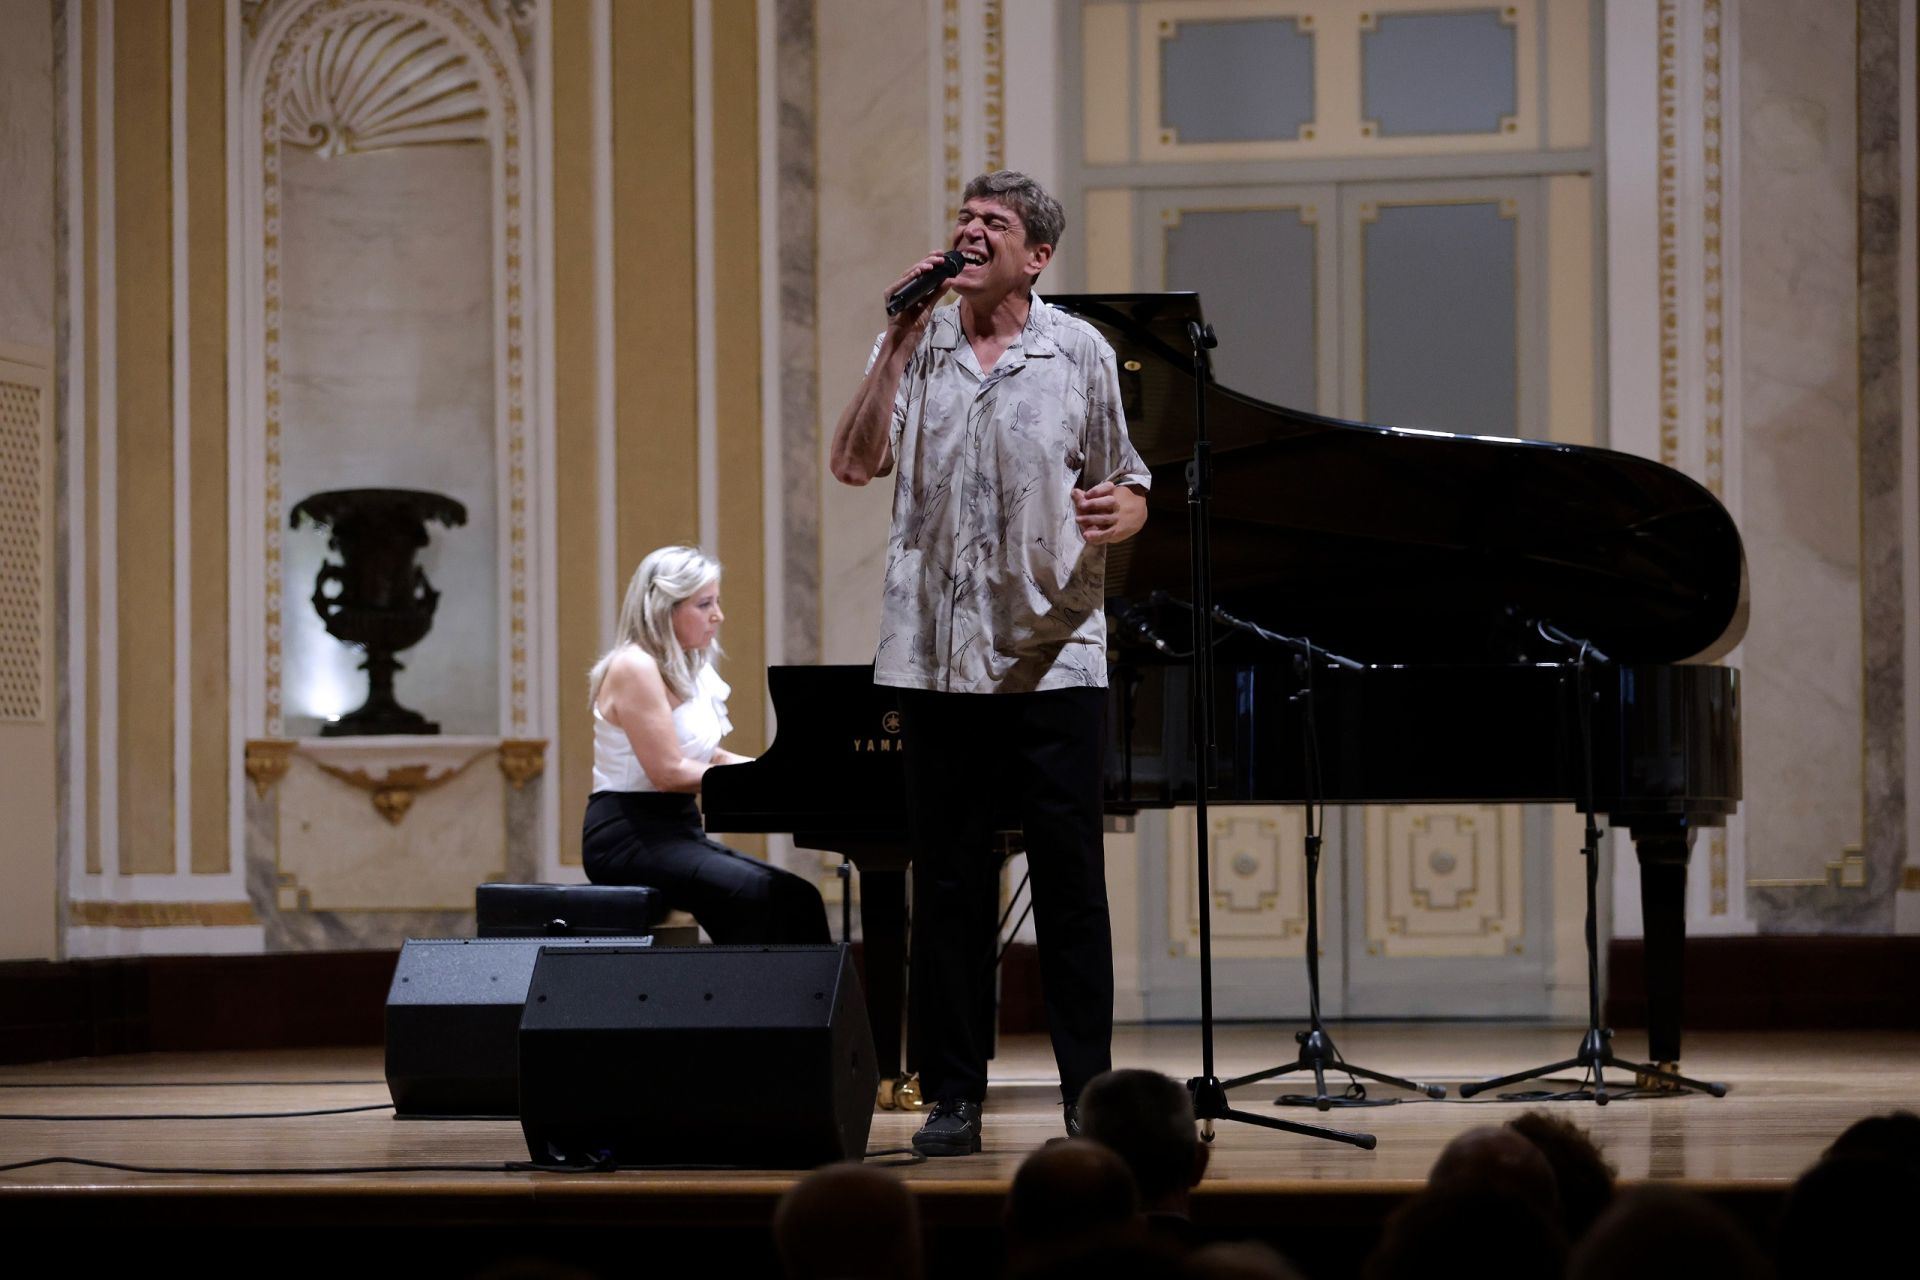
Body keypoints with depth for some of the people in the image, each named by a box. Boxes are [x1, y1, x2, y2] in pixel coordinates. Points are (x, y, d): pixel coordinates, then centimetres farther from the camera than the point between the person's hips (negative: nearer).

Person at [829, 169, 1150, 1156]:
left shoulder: (1079, 353, 4)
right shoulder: (915, 347, 7)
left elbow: (1130, 487, 8)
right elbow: (855, 463, -5)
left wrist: (1118, 511, -15)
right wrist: (898, 341, -9)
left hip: (1053, 655, -1)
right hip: (938, 656, 2)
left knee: (1070, 881, 0)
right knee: (947, 883, 5)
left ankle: (1090, 1094, 7)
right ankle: (952, 1094, 11)